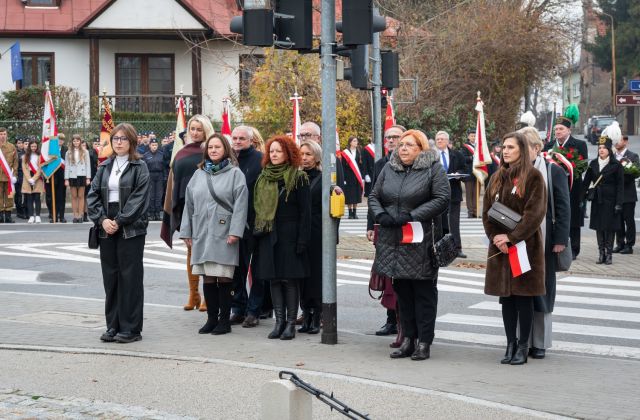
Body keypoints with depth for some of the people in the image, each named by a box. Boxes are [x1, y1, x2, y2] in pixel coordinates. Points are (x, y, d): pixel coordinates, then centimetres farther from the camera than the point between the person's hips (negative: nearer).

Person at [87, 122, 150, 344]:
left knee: (130, 278, -3)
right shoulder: (105, 167, 12)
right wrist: (102, 219, -8)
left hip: (131, 229, -5)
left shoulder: (139, 167, -1)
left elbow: (139, 199, -10)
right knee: (110, 278, 7)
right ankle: (113, 326, 14)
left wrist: (119, 221, -15)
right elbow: (93, 195, 7)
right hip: (107, 229, 5)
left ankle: (131, 328, 2)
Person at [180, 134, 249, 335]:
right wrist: (186, 232, 12)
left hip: (224, 233, -4)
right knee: (207, 277, 6)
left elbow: (240, 204, -6)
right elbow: (189, 204, 16)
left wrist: (235, 231, -14)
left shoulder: (235, 174, 0)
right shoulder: (198, 174, 15)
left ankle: (224, 320, 4)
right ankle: (212, 318, 13)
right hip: (202, 233, 4)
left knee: (224, 277, -3)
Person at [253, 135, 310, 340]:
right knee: (274, 279, 5)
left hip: (289, 235, -5)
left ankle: (291, 323, 2)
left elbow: (305, 211, -7)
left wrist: (302, 239, -13)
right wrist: (257, 231, 7)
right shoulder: (263, 178, 13)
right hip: (268, 236, 5)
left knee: (290, 279, -4)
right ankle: (279, 321, 11)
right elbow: (257, 207, 16)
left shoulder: (298, 178, -4)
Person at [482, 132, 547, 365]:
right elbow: (486, 211, 8)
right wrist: (495, 237, -7)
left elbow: (535, 213, -13)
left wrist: (511, 237, -17)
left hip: (525, 245, -5)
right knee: (506, 297, 7)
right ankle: (511, 344, 13)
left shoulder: (533, 177, -6)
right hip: (500, 247, 5)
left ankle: (523, 346, 5)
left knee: (523, 297, -1)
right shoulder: (498, 178, 12)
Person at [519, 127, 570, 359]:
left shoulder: (554, 171, -1)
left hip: (543, 241, -2)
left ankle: (539, 343, 13)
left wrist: (560, 240, -9)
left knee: (541, 290, 4)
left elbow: (563, 208, -3)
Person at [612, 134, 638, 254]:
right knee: (618, 220, 9)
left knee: (629, 220, 0)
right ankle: (620, 244, 17)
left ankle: (629, 245, 6)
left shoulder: (633, 156, -3)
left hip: (628, 194, -5)